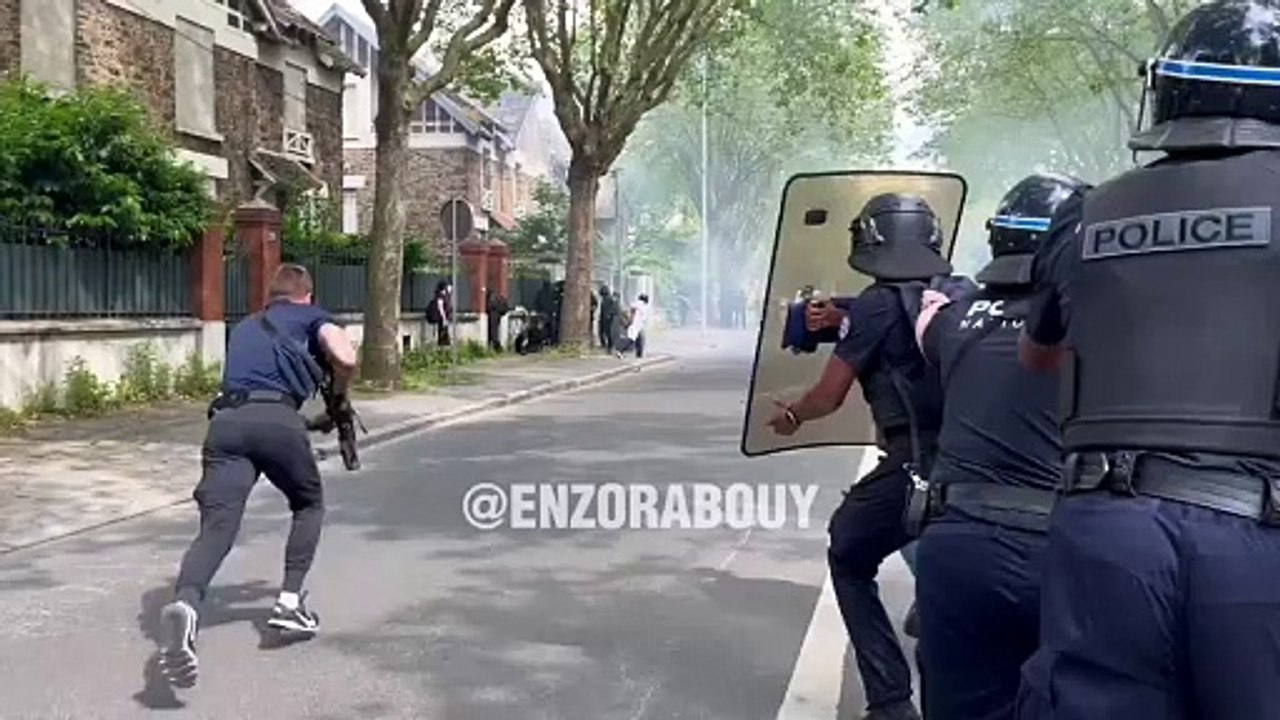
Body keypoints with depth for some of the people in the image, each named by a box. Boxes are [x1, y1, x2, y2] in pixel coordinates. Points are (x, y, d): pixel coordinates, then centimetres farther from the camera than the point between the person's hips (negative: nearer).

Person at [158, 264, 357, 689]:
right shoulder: (311, 316, 20)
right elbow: (345, 358, 2)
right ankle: (290, 601, 14)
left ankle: (184, 606, -41)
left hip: (226, 421, 3)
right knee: (309, 504, 24)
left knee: (216, 527, -12)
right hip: (276, 419, -3)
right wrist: (339, 395, 21)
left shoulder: (244, 327, 37)